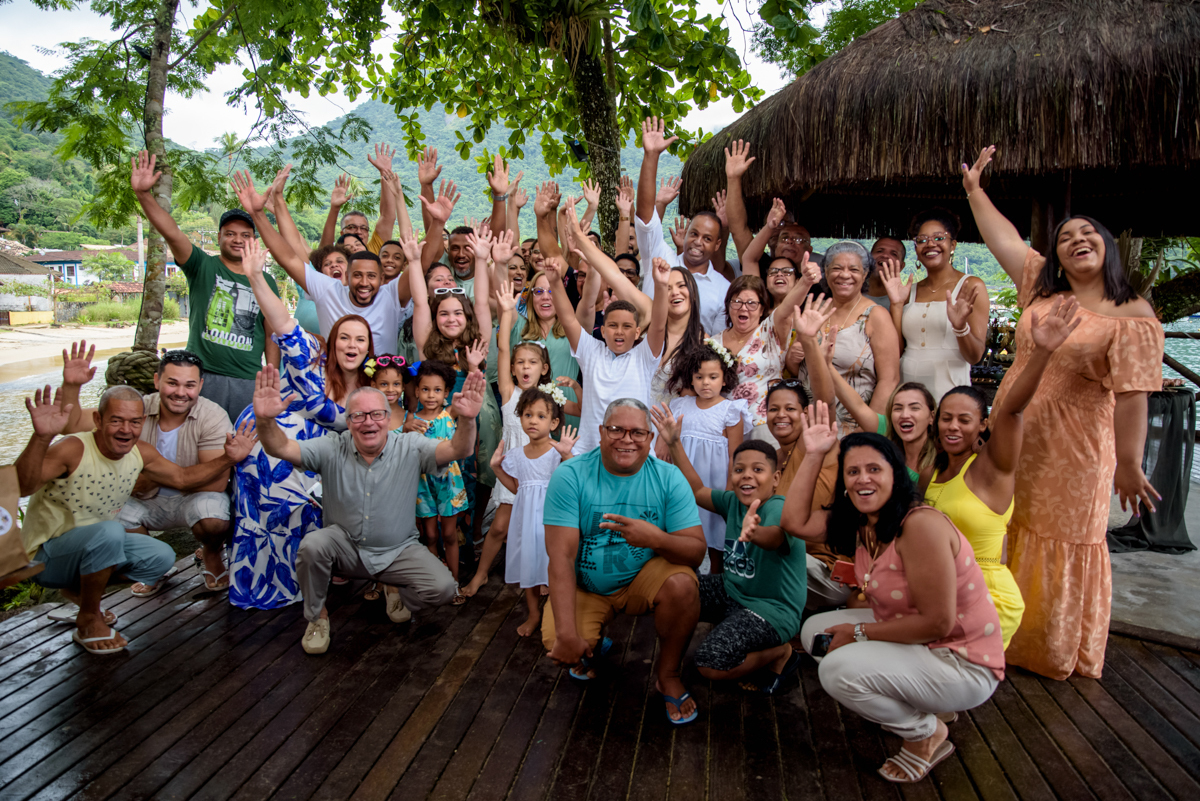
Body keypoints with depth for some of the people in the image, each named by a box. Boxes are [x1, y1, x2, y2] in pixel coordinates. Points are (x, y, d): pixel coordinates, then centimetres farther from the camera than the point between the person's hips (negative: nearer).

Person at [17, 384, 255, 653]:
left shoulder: (140, 453, -6)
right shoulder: (74, 450, -28)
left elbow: (183, 477, 9)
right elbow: (21, 487, -45)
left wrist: (228, 459, -4)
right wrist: (41, 438, -61)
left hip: (94, 545, 7)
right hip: (44, 556, -7)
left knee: (162, 557, 1)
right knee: (109, 531, -35)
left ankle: (79, 589, 17)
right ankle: (88, 620, -12)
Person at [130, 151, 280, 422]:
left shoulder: (266, 282, 11)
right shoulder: (202, 267, 7)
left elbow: (272, 336, 9)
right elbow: (171, 232, -9)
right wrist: (143, 193, -23)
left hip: (249, 382, 2)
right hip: (202, 378, -1)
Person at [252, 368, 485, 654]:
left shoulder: (410, 448, -11)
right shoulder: (332, 449, -9)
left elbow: (459, 450, -25)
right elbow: (281, 449, -21)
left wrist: (467, 420, -48)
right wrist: (265, 420, -45)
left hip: (398, 551, 0)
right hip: (346, 547, 1)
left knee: (443, 587, -21)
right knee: (312, 545, -30)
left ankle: (399, 596, 17)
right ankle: (317, 616, 0)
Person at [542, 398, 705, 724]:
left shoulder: (668, 477, -13)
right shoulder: (570, 476, -18)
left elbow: (697, 551, -17)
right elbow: (561, 556, -23)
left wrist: (657, 539, -41)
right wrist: (567, 635, -31)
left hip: (644, 579, 1)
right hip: (584, 586, 0)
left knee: (682, 583, -30)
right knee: (556, 645, -25)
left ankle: (668, 676, -2)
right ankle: (592, 648, 17)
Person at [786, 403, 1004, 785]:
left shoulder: (920, 525, -27)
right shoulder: (861, 522, 0)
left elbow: (936, 623, -27)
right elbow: (796, 521, -2)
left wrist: (859, 632, -17)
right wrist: (813, 455, -5)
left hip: (964, 663, -9)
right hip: (909, 635, 9)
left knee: (839, 669, -25)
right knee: (815, 631, 8)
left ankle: (926, 733, 3)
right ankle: (920, 705, 15)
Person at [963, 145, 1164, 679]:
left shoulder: (1132, 315, -10)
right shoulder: (1042, 289, 6)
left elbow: (1132, 394, -16)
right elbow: (1005, 238, 14)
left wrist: (1128, 464, -19)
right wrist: (974, 189, 18)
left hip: (1073, 453, -5)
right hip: (1011, 439, 5)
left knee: (1064, 546, 7)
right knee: (1006, 539, 13)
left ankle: (1057, 654, 25)